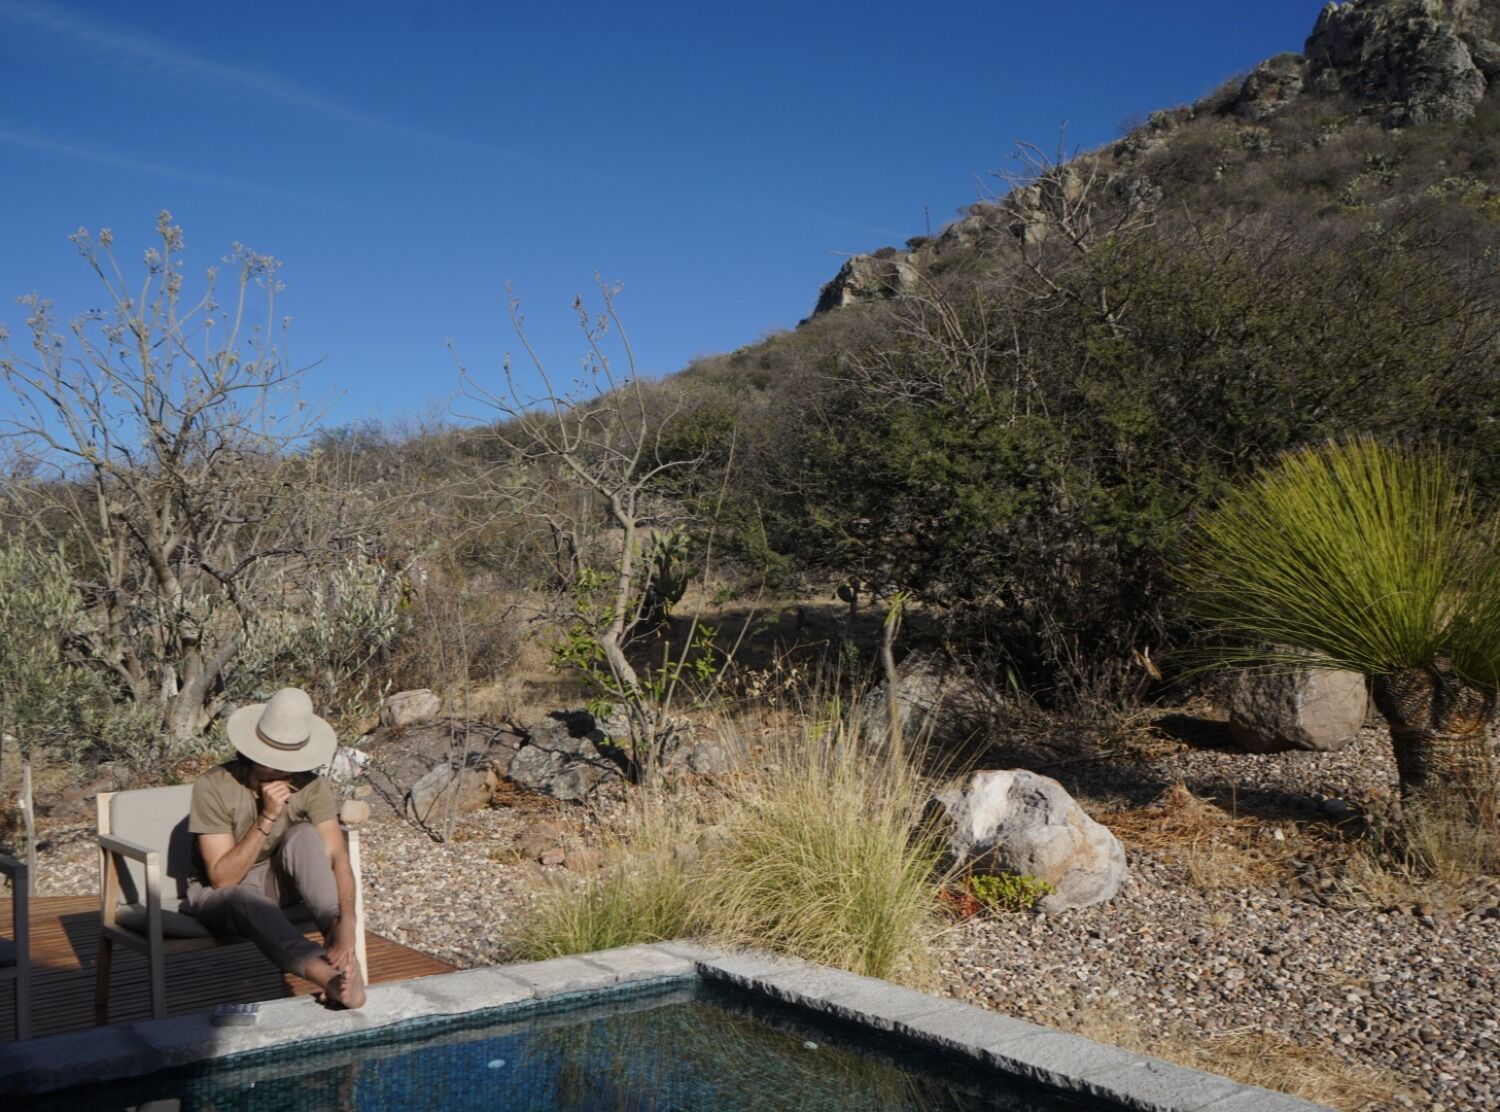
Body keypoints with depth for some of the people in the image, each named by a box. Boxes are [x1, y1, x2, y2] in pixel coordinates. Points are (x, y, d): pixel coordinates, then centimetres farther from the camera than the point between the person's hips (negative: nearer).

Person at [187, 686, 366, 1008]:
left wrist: (347, 922, -42)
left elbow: (337, 857, -25)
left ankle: (337, 936, -39)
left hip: (276, 884, 3)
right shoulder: (214, 786, -23)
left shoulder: (309, 786, -16)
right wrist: (267, 818, -34)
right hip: (218, 893, -3)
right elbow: (222, 878, -24)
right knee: (247, 901, -40)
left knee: (304, 834, -29)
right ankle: (330, 975, -59)